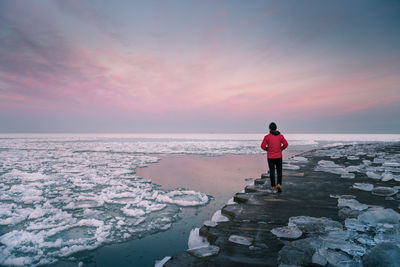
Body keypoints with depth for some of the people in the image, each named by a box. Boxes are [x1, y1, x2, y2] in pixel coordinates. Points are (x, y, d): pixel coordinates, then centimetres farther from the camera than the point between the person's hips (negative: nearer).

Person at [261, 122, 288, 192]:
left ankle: (273, 186, 15)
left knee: (272, 171, 10)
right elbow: (286, 144, -8)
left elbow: (263, 146, -12)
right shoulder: (280, 136, 0)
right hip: (278, 156, 1)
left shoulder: (267, 136, -7)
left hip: (270, 157, -1)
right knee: (279, 171, 12)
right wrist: (281, 149, 8)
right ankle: (279, 184, -6)